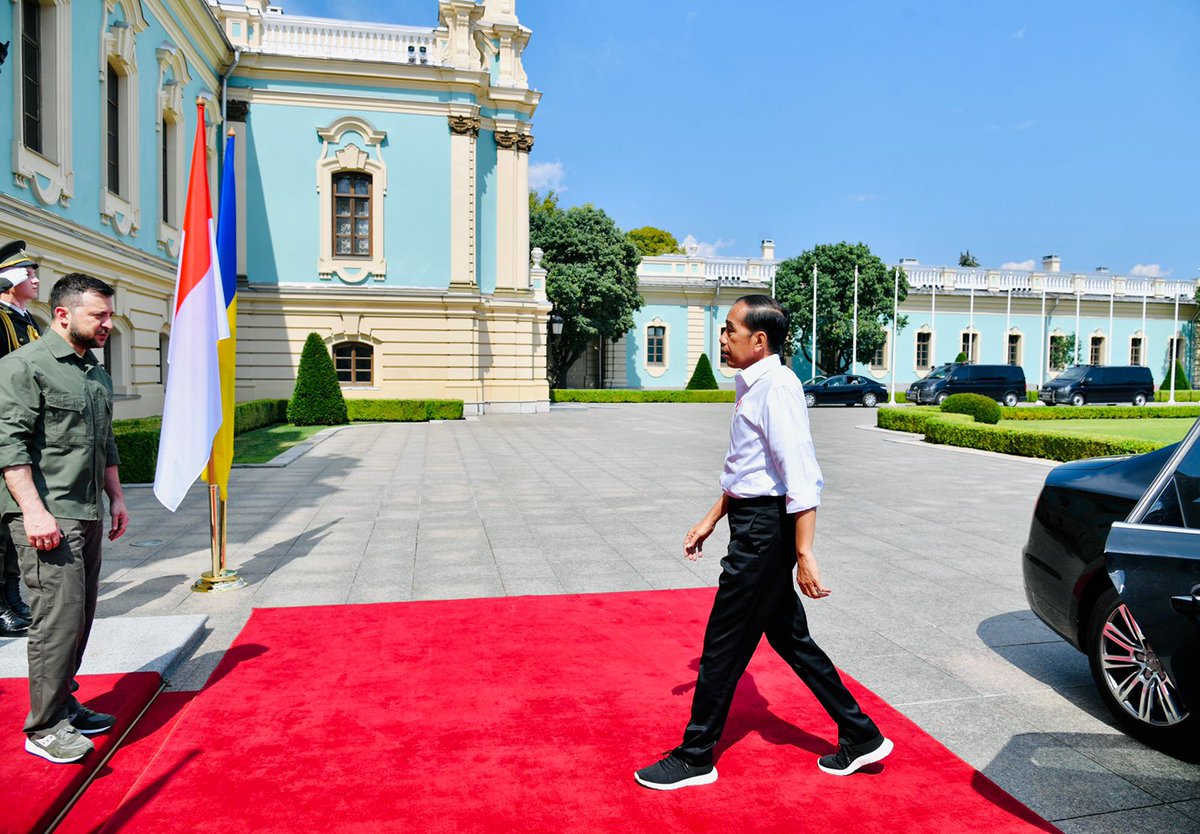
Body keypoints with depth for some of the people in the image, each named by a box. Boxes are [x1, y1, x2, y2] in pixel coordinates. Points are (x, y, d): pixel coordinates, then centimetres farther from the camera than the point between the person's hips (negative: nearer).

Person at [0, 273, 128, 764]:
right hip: (48, 517, -8)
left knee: (80, 617, 12)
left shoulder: (96, 372, 17)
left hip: (89, 516, 8)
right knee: (59, 618, -7)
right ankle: (44, 728, 6)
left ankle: (63, 705, 25)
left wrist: (116, 497, 21)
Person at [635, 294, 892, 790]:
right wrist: (711, 520, 25)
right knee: (790, 639, 18)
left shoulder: (776, 386, -17)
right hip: (752, 524, 10)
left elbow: (802, 477, -24)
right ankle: (860, 738, 32)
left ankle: (695, 758, 19)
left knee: (723, 644, 2)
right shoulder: (751, 386, 13)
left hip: (765, 529, -10)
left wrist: (804, 552, -26)